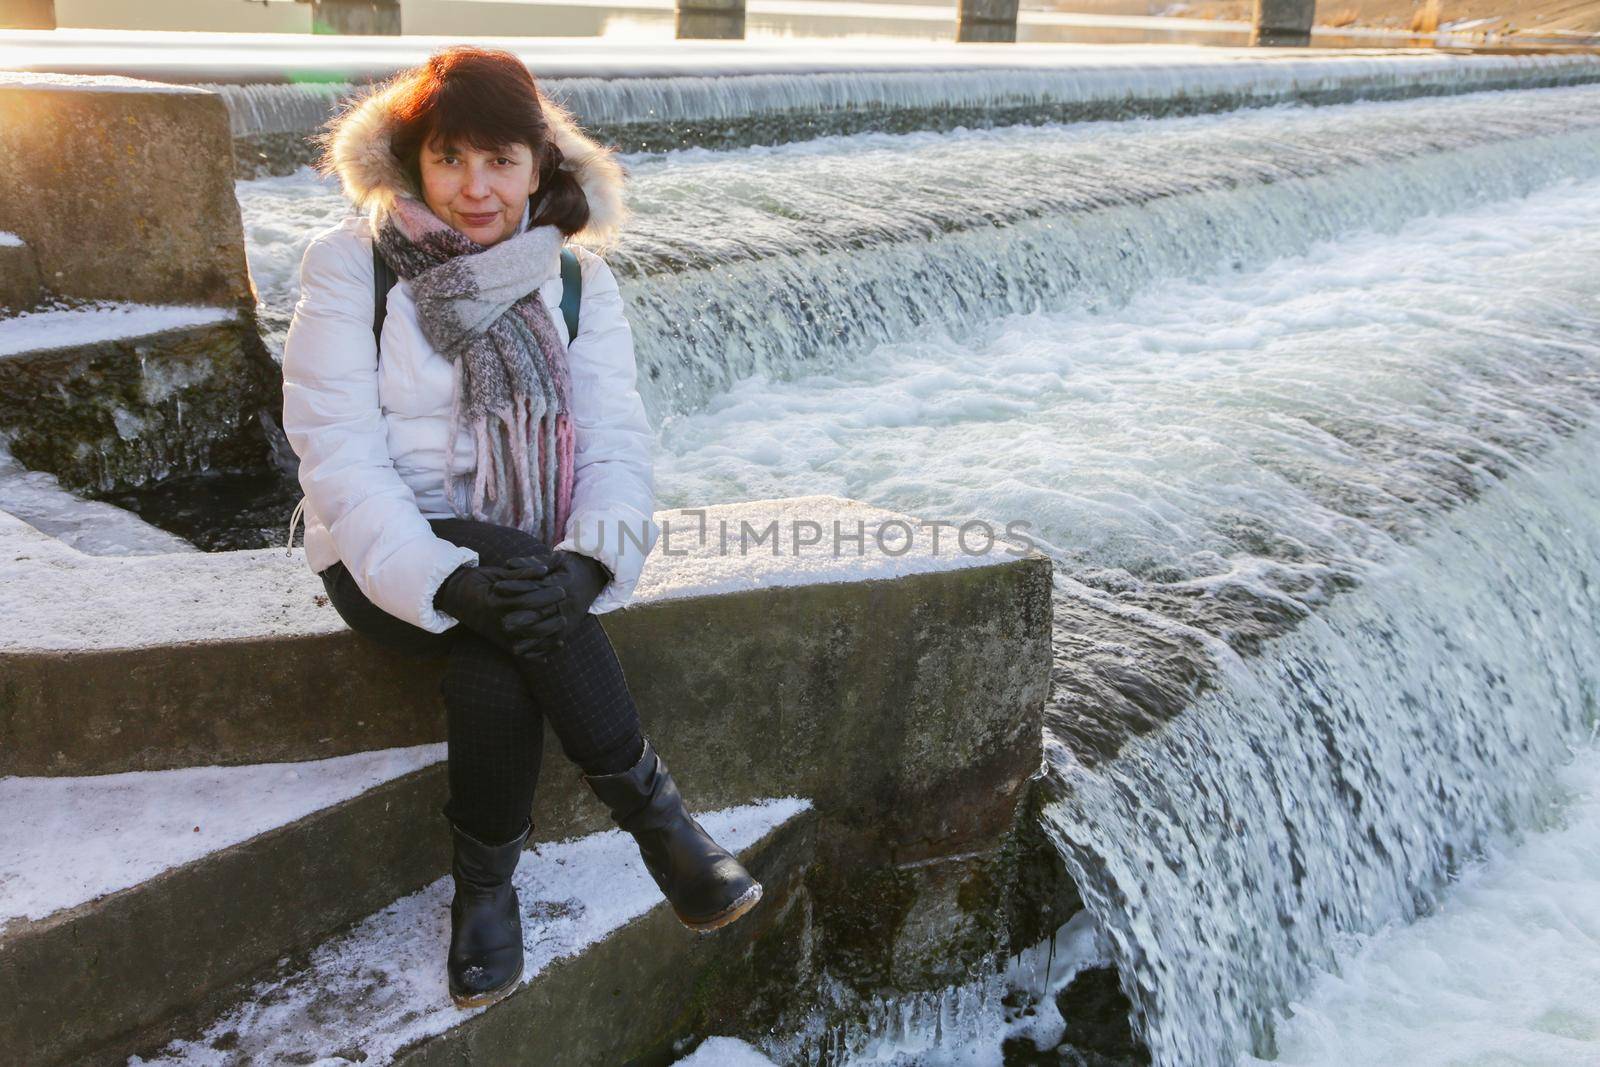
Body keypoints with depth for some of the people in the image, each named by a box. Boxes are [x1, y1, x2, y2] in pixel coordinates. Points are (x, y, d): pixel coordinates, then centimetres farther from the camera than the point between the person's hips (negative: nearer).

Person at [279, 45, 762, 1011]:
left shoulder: (578, 279, 2)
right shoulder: (349, 265, -6)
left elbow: (617, 441, -7)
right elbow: (339, 455, -14)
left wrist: (586, 562, -28)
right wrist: (449, 576, -29)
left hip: (531, 561, 2)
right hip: (391, 558, -2)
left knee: (494, 661, -31)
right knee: (511, 582, -33)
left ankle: (486, 883, -8)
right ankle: (656, 815, -20)